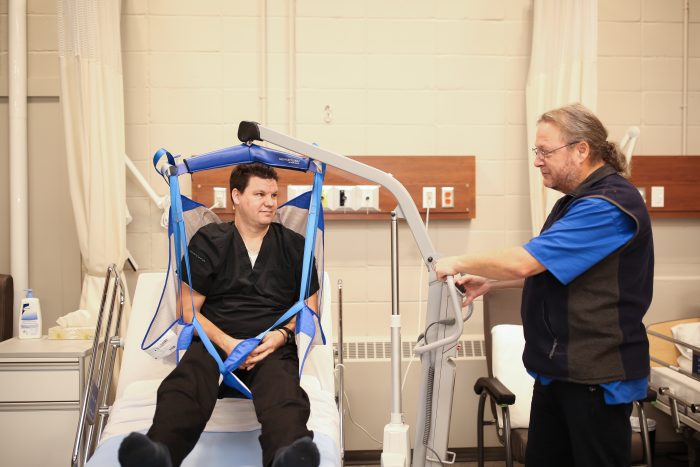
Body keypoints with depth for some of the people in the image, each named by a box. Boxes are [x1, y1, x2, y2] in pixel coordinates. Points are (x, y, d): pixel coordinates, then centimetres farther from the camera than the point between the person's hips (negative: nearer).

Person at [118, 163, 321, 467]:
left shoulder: (294, 246, 16)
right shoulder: (208, 242, 13)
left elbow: (309, 309, 18)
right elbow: (188, 310, 9)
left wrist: (282, 334, -4)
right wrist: (225, 342, -10)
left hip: (272, 347, 0)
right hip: (214, 341, 1)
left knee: (282, 389, -37)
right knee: (185, 386, -35)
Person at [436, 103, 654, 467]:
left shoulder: (608, 205, -21)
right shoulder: (578, 201, 14)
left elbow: (524, 262, -26)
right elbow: (547, 270, 22)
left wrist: (458, 263, -12)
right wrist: (489, 282, 10)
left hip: (598, 375, -10)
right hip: (559, 369, 10)